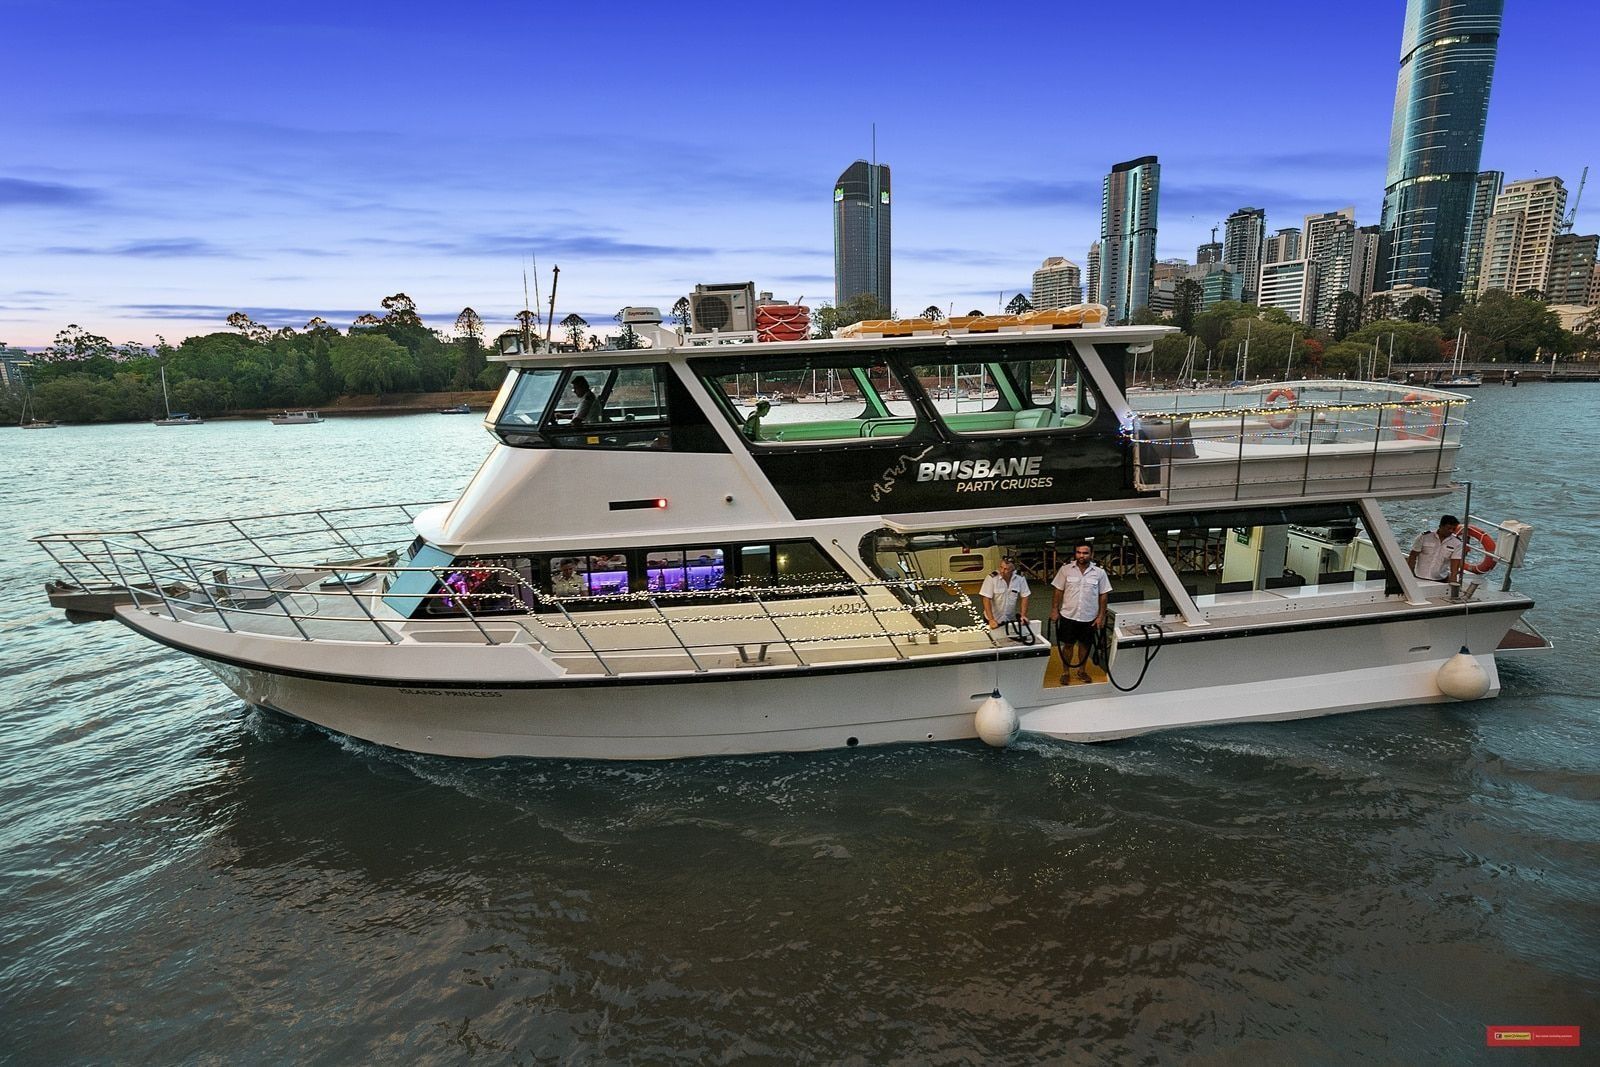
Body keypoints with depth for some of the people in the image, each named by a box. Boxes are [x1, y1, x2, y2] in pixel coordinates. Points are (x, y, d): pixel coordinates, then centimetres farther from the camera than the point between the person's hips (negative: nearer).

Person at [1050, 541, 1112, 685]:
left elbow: (1103, 595, 0)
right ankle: (1066, 672, 23)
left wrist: (1101, 616, -2)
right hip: (1068, 616, -1)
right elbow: (1058, 591, 0)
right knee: (1068, 645, 8)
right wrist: (1055, 610, -3)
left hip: (1089, 618, 1)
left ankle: (1082, 671, 32)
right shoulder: (1066, 569, -6)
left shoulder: (1099, 572, -4)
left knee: (1085, 645, 15)